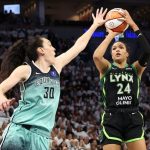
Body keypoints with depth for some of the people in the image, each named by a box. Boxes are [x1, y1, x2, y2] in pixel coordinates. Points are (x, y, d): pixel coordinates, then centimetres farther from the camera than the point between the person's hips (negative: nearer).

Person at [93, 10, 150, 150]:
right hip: (112, 119, -1)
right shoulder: (106, 68, 9)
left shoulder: (135, 68, 12)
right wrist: (111, 34, -4)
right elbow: (96, 56, -14)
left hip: (133, 119, 1)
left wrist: (133, 25, -8)